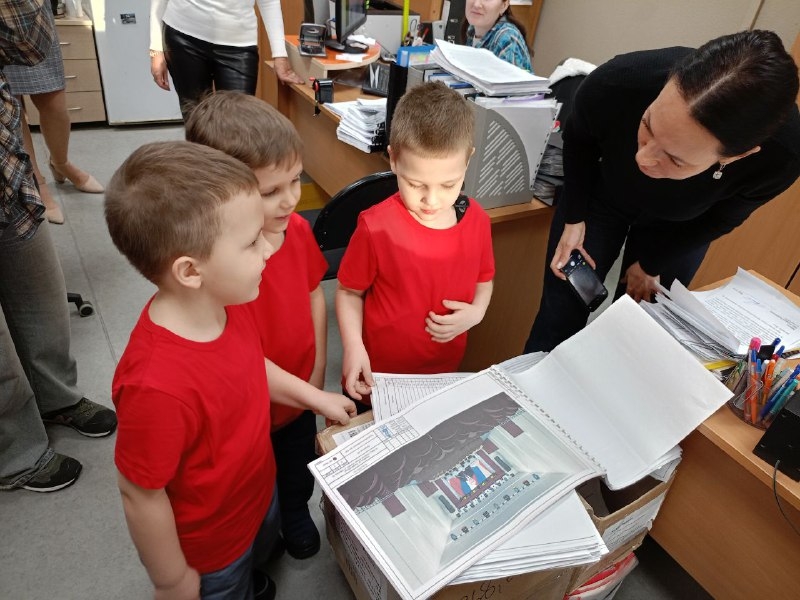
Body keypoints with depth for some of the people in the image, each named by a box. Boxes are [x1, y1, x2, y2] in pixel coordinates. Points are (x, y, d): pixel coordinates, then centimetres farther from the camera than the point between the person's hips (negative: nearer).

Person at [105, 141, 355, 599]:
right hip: (208, 545, -6)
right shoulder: (157, 384, -41)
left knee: (261, 555, 34)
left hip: (260, 493, 6)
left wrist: (313, 398, 6)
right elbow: (141, 496, -27)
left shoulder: (230, 302, -19)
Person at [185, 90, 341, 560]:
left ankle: (297, 513, 62)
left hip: (302, 393, 5)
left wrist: (317, 376, -2)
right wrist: (316, 398, -24)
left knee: (299, 467, 32)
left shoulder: (298, 228, -15)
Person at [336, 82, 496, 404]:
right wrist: (353, 347, -23)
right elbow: (349, 292, -9)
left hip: (446, 372, 4)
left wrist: (476, 312, -12)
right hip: (379, 376, -3)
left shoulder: (477, 220, -10)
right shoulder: (377, 227, -22)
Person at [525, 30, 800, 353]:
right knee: (559, 325, 0)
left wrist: (651, 264, -4)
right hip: (601, 194, 0)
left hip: (678, 227, 1)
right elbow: (578, 139, -12)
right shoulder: (615, 84, -38)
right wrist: (575, 219, -14)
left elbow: (718, 219, -12)